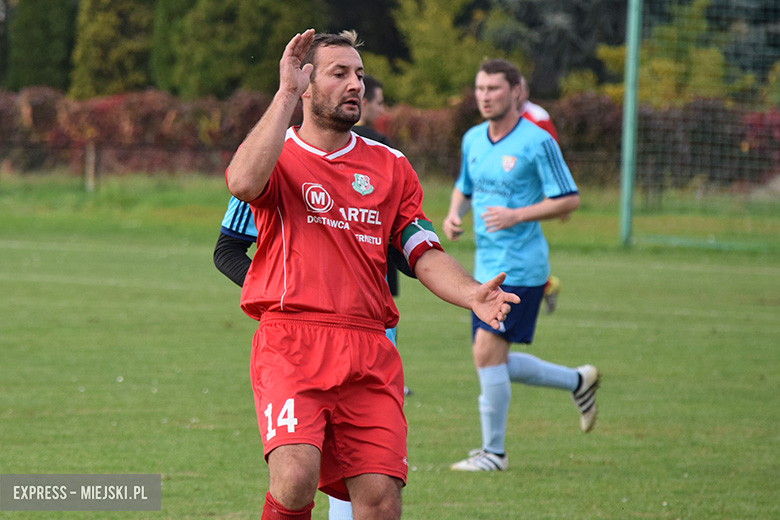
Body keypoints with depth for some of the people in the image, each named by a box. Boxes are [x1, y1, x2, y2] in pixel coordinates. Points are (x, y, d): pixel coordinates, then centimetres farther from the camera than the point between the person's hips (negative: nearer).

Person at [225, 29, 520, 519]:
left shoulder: (390, 166, 19)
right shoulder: (278, 153, 6)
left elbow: (425, 253, 14)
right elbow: (244, 183, -19)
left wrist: (471, 294, -7)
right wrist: (285, 94, -16)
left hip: (369, 353, 4)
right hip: (291, 342, -4)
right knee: (296, 478, -25)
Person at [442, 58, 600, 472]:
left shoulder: (537, 142, -12)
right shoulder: (473, 140, 10)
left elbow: (569, 200, -10)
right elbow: (464, 188, 25)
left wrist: (517, 215, -21)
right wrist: (454, 215, 2)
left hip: (519, 266, -8)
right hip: (486, 265, 8)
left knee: (488, 353, -12)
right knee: (493, 362, 10)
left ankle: (494, 451, 0)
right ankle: (578, 382, 31)